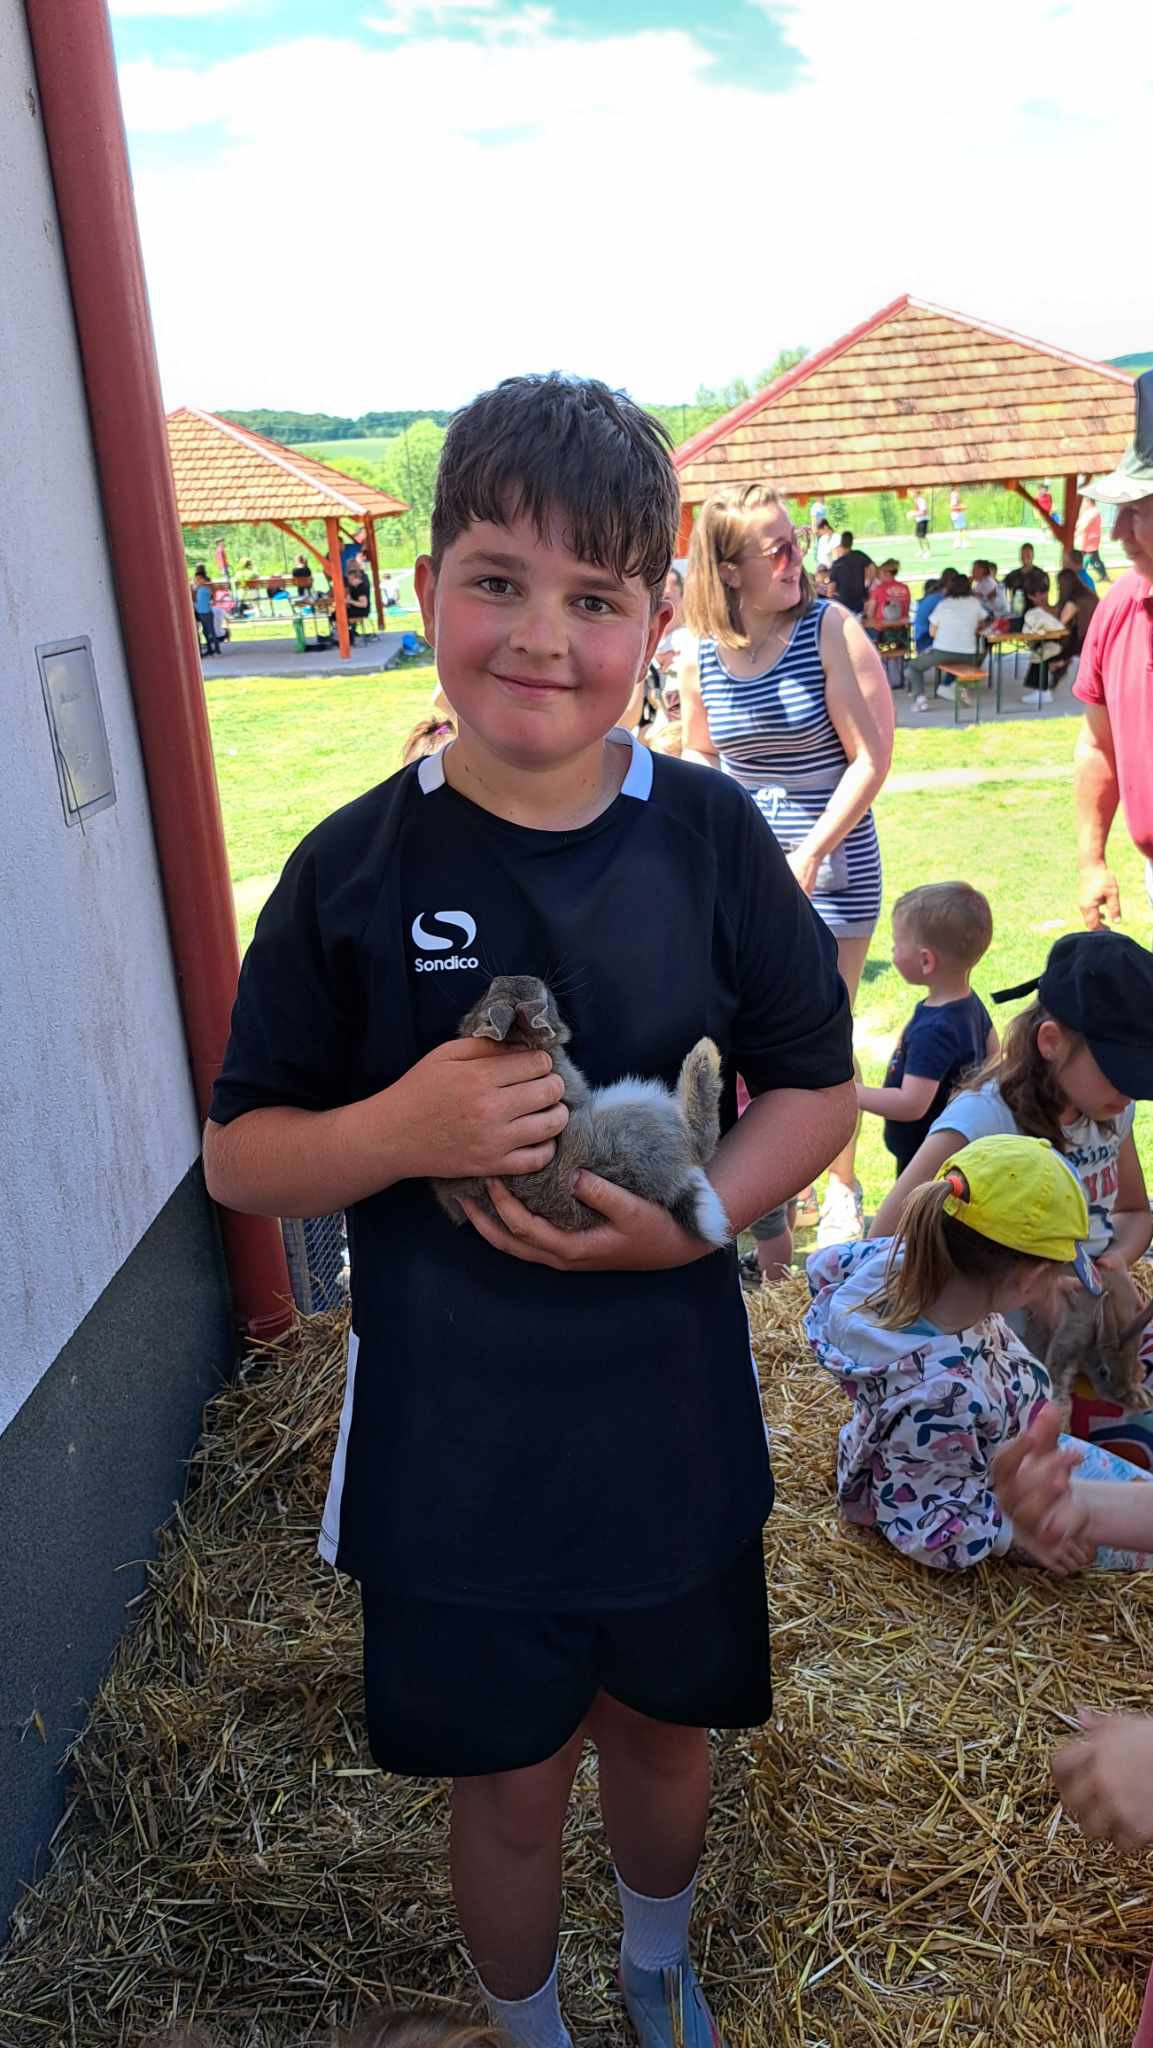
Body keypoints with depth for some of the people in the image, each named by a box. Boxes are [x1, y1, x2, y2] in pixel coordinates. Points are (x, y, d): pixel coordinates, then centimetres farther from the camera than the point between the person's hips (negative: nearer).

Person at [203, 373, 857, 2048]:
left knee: (663, 1726, 25)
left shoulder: (709, 836, -9)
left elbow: (817, 1088, 0)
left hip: (672, 1420, 2)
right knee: (509, 1780, 17)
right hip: (451, 1442, -1)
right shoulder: (355, 870, -12)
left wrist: (698, 1216, -17)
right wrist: (401, 1127, -25)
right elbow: (240, 1155, -6)